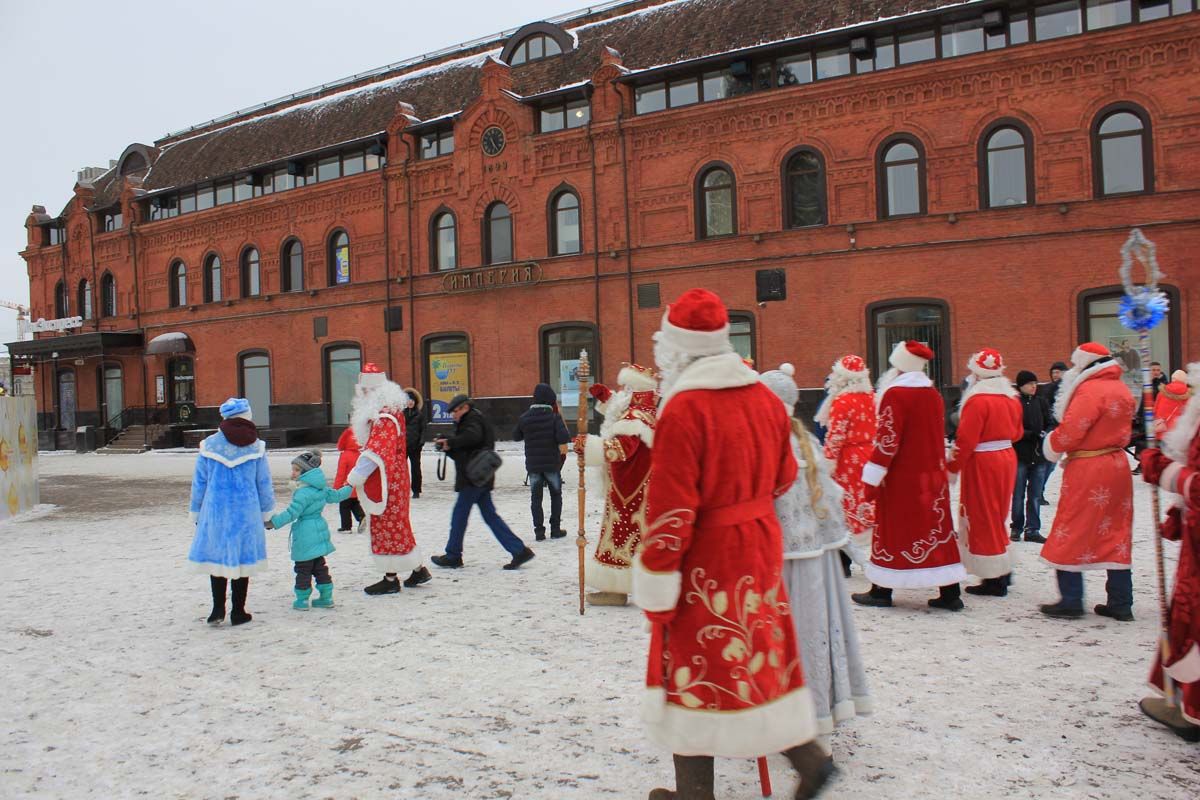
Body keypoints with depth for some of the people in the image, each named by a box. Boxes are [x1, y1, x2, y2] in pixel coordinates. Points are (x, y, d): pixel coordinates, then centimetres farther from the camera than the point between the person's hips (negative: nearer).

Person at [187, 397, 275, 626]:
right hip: (246, 513, -1)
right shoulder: (256, 446, -4)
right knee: (243, 559, 7)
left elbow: (199, 483, 3)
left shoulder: (209, 445, -3)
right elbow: (264, 483, 2)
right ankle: (238, 612, 14)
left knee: (217, 557, 14)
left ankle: (218, 609, 10)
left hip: (215, 512, 1)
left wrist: (196, 513, 12)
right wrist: (266, 512, 12)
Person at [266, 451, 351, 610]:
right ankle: (326, 597, 18)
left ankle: (302, 600, 10)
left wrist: (273, 522, -21)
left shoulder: (302, 493, -18)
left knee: (303, 569, 2)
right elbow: (335, 495, 23)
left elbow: (291, 513, -23)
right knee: (319, 566, 16)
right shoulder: (321, 489, 8)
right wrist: (349, 488, 41)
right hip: (319, 533, 9)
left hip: (305, 536, -9)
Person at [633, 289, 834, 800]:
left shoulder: (683, 410, -20)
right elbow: (783, 478, 14)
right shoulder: (765, 398, 3)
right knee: (762, 654, 21)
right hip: (760, 547, 7)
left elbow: (670, 512, -21)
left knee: (694, 667, 7)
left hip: (706, 559, -7)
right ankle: (808, 756, 26)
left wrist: (656, 589, -13)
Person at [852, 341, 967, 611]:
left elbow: (887, 439, -18)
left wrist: (872, 478, -16)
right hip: (933, 476, 6)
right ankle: (950, 593, 10)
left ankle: (882, 591, 12)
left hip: (901, 478, -6)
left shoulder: (895, 394, -14)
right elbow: (937, 436, 17)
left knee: (893, 530, 3)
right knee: (938, 529, 8)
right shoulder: (934, 394, 9)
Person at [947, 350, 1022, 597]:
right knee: (996, 517, 19)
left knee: (982, 519, 1)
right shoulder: (1011, 398, 7)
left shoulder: (978, 400, -18)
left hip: (982, 464, -8)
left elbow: (965, 440, -20)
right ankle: (1004, 571, 27)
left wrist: (952, 468, -13)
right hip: (1007, 457, 8)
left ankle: (995, 579, 5)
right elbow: (1016, 433, 16)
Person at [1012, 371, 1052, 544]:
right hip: (1020, 455, -4)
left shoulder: (1040, 401, 4)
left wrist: (1046, 434, -11)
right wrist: (1033, 434, -19)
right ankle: (1016, 528, 20)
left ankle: (1032, 529, 14)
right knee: (1018, 494, 7)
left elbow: (1049, 424, 9)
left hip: (1039, 455, 4)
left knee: (1035, 495, 7)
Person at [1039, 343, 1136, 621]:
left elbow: (1071, 430, -20)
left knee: (1072, 533, 0)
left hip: (1087, 471, -9)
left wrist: (1052, 445, -3)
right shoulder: (1122, 389, 12)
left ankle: (1070, 602, 4)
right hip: (1117, 465, 9)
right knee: (1115, 534, 12)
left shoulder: (1090, 390, -17)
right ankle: (1121, 604, 15)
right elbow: (1120, 430, 18)